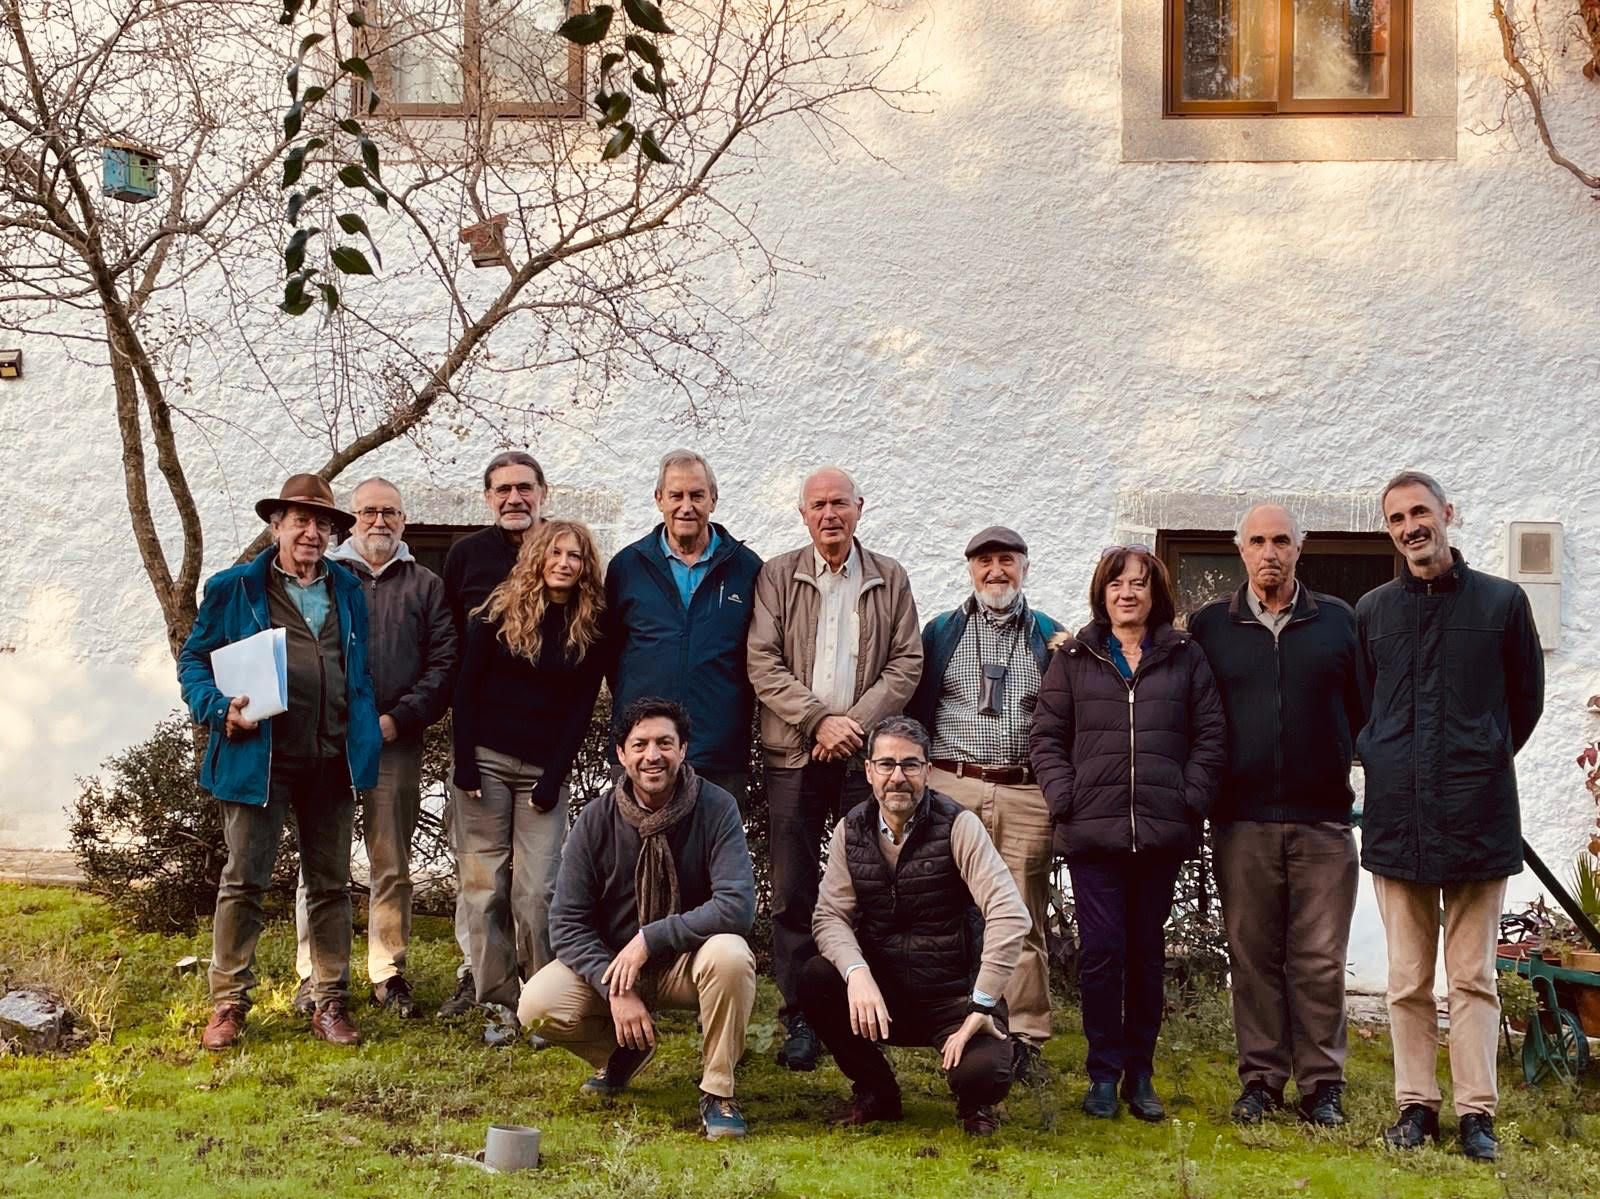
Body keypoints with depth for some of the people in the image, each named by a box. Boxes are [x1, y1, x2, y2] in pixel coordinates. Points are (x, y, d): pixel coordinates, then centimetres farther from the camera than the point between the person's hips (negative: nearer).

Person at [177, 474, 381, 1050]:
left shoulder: (348, 591, 14)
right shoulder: (234, 589, 3)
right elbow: (194, 658, 5)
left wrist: (365, 740, 5)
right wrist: (220, 709, -13)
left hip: (331, 762, 3)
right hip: (259, 759, -3)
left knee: (330, 884, 9)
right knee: (243, 882, 0)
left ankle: (331, 1002, 17)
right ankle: (228, 1003, 9)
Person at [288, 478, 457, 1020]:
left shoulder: (425, 585, 11)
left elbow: (443, 664, 3)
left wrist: (398, 719, -9)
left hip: (396, 746, 1)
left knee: (392, 867, 6)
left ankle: (389, 973, 14)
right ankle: (313, 976, 6)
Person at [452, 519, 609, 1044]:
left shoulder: (590, 628, 4)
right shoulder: (500, 611, 1)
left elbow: (581, 707, 4)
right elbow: (466, 686, 1)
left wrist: (555, 777, -4)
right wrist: (464, 762, -6)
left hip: (544, 770, 0)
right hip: (485, 762, 0)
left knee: (536, 890, -8)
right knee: (485, 885, -2)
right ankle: (499, 1005, 4)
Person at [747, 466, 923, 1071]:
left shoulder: (890, 580, 9)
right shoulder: (776, 577, 6)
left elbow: (906, 663, 4)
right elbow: (764, 664, -2)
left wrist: (855, 721, -10)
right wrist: (819, 720, -13)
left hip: (866, 751, 0)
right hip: (793, 753, 0)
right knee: (793, 892, 1)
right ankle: (800, 1018, 7)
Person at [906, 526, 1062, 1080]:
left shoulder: (1051, 638, 13)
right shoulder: (940, 633, 14)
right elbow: (914, 708, 14)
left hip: (1026, 795, 0)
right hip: (950, 787, 0)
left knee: (1024, 920, 0)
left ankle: (1024, 1039, 5)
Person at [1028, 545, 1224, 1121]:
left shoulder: (1186, 658, 9)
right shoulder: (1073, 657, 8)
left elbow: (1209, 736, 7)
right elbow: (1046, 737, 7)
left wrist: (1192, 799, -4)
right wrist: (1065, 799, -4)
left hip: (1162, 833, 1)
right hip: (1092, 830, -1)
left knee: (1147, 950, 7)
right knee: (1101, 949, -5)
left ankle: (1140, 1073, 16)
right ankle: (1103, 1073, 5)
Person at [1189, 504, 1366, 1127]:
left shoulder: (1339, 620, 8)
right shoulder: (1208, 626, 8)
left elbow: (1366, 709, 10)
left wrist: (1341, 770, 3)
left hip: (1322, 818, 0)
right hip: (1241, 820, 1)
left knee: (1320, 959, 1)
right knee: (1253, 956, 5)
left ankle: (1322, 1083, 9)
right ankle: (1261, 1080, 13)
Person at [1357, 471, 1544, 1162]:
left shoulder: (1502, 602, 2)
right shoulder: (1371, 611, 7)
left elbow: (1526, 700, 12)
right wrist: (1379, 762, 12)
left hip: (1478, 816, -2)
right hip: (1396, 815, 2)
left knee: (1473, 976, 2)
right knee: (1407, 981, 7)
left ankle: (1476, 1113, 6)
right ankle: (1415, 1105, 15)